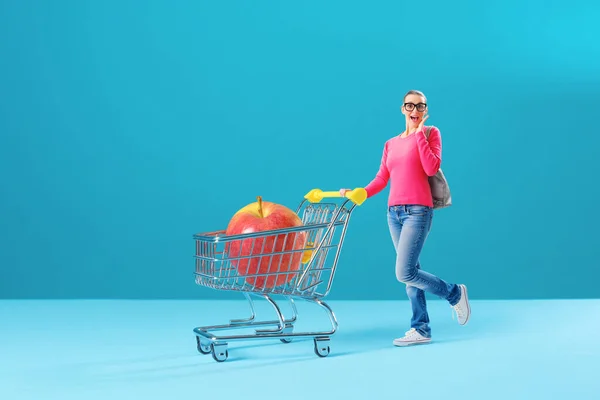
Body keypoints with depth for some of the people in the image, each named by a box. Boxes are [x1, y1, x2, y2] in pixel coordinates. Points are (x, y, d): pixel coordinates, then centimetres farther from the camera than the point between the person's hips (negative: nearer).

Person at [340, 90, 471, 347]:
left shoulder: (431, 133, 3)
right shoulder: (391, 144, 16)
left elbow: (432, 168, -12)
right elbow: (381, 179, 12)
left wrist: (419, 133, -9)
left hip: (418, 211, -6)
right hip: (394, 212, 6)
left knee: (404, 273, -14)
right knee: (410, 272, 6)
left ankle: (455, 293, 7)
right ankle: (421, 330, 11)